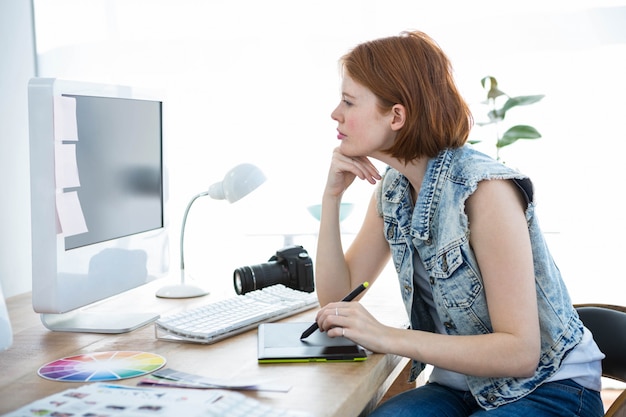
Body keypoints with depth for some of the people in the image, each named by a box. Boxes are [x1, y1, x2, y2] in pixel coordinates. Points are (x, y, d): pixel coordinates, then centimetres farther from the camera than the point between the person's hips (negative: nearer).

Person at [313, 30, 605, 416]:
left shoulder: (485, 189, -24)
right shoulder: (392, 189, 0)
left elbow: (521, 353, -25)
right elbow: (337, 295, 1)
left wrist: (390, 338, -31)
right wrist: (332, 195, -8)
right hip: (462, 385, 5)